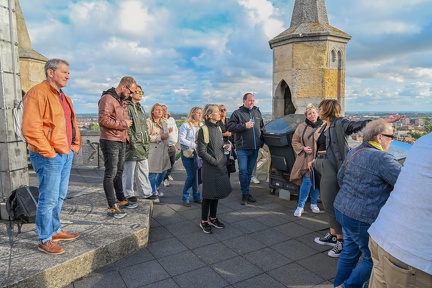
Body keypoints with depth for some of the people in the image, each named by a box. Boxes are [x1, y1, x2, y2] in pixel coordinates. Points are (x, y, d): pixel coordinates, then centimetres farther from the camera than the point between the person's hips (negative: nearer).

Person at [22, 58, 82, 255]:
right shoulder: (38, 93, -12)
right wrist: (48, 152, -17)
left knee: (60, 196, 17)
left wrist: (75, 146, 14)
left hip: (66, 154, 9)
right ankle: (44, 240, 11)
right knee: (49, 199, -2)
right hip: (49, 157, -9)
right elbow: (31, 128, -19)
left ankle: (55, 230, 31)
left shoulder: (63, 97, 18)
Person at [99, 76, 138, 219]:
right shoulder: (107, 98, -13)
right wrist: (123, 124, -16)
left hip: (121, 141, 9)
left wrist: (125, 133, 12)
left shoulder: (122, 100, 17)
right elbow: (103, 120, -24)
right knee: (110, 174, -4)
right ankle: (112, 207, 2)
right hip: (110, 142, -9)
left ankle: (121, 200, 29)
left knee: (119, 172, 17)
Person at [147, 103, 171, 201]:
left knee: (163, 170, 13)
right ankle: (153, 193, 12)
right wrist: (160, 137, -15)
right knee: (153, 172, -3)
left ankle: (157, 187, 36)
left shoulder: (164, 122, 17)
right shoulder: (149, 122, -8)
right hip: (153, 151, -7)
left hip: (163, 150, 7)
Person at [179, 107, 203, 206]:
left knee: (197, 175, 6)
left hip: (198, 154, 5)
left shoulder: (202, 126, 9)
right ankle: (185, 198, 9)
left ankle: (196, 197, 20)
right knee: (191, 176, -7)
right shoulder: (186, 125, -5)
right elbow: (181, 138, -11)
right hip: (188, 153, -4)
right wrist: (193, 145, -18)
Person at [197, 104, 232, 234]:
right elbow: (202, 152, -16)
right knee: (209, 194, 2)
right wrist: (215, 162, -17)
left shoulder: (218, 129, 12)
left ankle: (212, 218, 30)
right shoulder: (204, 130, -13)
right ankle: (204, 221, 17)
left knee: (217, 193, 15)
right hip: (210, 168, -8)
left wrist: (225, 146, 2)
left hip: (221, 166, 8)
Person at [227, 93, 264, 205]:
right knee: (243, 171, -8)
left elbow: (262, 127, 26)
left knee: (249, 171, 11)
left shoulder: (257, 113, 16)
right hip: (242, 148, -5)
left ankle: (246, 192, 22)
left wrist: (261, 141, 15)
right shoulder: (237, 113, -1)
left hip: (255, 148, 5)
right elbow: (230, 127, -10)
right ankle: (245, 194, 2)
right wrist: (244, 126, -16)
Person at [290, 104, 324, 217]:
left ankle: (314, 204, 31)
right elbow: (294, 141, 8)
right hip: (306, 160, -1)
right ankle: (300, 206, 7)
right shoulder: (301, 127, 3)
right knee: (307, 182, -6)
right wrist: (303, 148, -7)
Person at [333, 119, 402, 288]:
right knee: (373, 258, 11)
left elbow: (340, 177, 17)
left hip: (342, 210, 9)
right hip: (363, 218, -8)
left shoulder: (353, 152, 7)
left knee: (349, 252, 20)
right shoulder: (382, 158, -19)